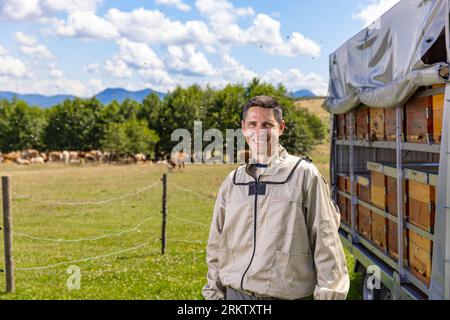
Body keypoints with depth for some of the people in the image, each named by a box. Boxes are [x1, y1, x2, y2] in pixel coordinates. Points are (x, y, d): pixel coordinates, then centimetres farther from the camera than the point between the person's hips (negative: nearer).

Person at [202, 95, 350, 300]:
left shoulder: (304, 175, -5)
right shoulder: (232, 182, 8)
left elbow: (325, 243, -7)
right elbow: (216, 246, 13)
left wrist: (328, 295, -10)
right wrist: (213, 292, 10)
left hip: (289, 294, -3)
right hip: (235, 292, 4)